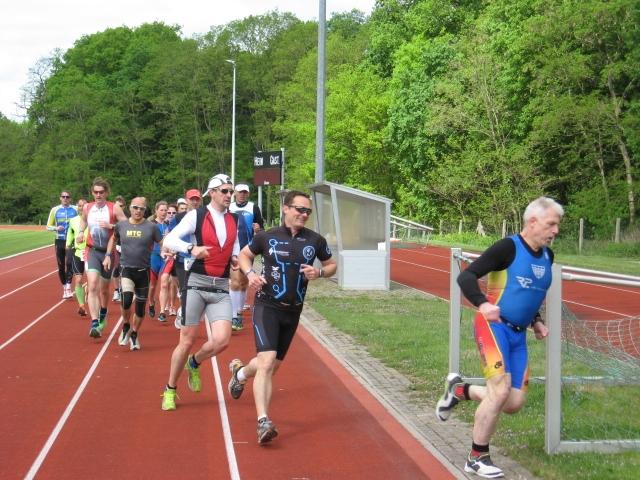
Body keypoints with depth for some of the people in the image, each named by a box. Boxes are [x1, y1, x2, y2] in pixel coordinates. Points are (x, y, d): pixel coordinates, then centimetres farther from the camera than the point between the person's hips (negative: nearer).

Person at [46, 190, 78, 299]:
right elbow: (48, 226, 10)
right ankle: (64, 288, 18)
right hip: (59, 241, 2)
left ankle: (68, 288, -21)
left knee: (69, 263, -17)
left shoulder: (75, 209, 4)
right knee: (61, 266, 6)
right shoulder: (55, 210, 6)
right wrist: (56, 228, -10)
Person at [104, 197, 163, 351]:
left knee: (140, 306, 10)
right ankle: (126, 327, 6)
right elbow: (113, 239, 20)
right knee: (127, 300, -22)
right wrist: (108, 255, 12)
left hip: (143, 271, 0)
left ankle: (134, 335, 32)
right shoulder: (121, 225, 1)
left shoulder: (151, 227, -5)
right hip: (126, 269, 0)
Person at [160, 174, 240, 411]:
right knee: (188, 340, -1)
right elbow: (169, 240, -11)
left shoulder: (234, 220, 10)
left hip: (221, 288, 4)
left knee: (221, 341, -10)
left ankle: (194, 364, 22)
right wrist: (191, 248, -28)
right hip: (197, 284, -4)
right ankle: (170, 390, 18)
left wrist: (236, 260, 3)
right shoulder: (196, 215, -5)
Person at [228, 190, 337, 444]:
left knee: (272, 366, 17)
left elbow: (332, 265, 14)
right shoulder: (267, 237, -4)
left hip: (292, 312, 4)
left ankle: (240, 372, 51)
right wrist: (250, 273, -8)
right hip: (266, 307, -4)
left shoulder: (315, 241, 1)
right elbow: (244, 254, 12)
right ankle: (263, 422, -21)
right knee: (267, 361, -21)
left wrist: (319, 273, -8)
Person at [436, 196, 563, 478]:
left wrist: (536, 321, 12)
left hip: (519, 335, 7)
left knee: (514, 403, 2)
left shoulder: (547, 256, 10)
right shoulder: (508, 247, -12)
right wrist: (482, 303, -36)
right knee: (500, 391, -18)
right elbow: (466, 277, -19)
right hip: (494, 326, -7)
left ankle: (460, 390, 26)